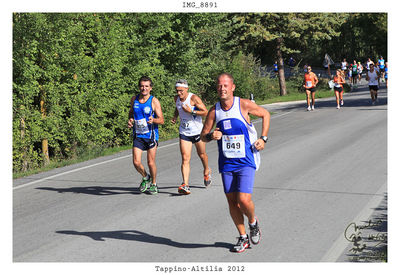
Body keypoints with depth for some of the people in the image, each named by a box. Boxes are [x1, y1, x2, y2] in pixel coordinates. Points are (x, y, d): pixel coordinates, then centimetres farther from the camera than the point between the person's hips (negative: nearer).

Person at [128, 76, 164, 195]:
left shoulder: (154, 101, -9)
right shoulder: (134, 99, 4)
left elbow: (161, 120, -10)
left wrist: (153, 120, -31)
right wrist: (130, 120, 1)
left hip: (151, 135, -3)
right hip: (138, 135, 3)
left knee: (151, 163, 2)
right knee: (136, 162, -7)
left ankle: (153, 183, 26)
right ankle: (145, 177, 23)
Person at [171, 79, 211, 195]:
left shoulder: (194, 98, -17)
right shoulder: (176, 98, 0)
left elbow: (206, 112, -18)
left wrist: (191, 112, -26)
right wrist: (175, 117, 5)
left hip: (197, 131, -3)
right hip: (184, 132, 3)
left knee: (202, 154, 17)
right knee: (185, 158, -10)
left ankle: (207, 172, 48)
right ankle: (185, 185, -18)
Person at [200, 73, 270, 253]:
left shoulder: (244, 105, -9)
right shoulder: (214, 111, -1)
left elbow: (265, 114, 8)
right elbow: (203, 136, 8)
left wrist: (263, 138, -1)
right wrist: (211, 136, -16)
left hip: (245, 162, -3)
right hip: (226, 163, 4)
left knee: (243, 199, -15)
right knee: (232, 201, 4)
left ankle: (253, 222, 18)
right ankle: (243, 238, 21)